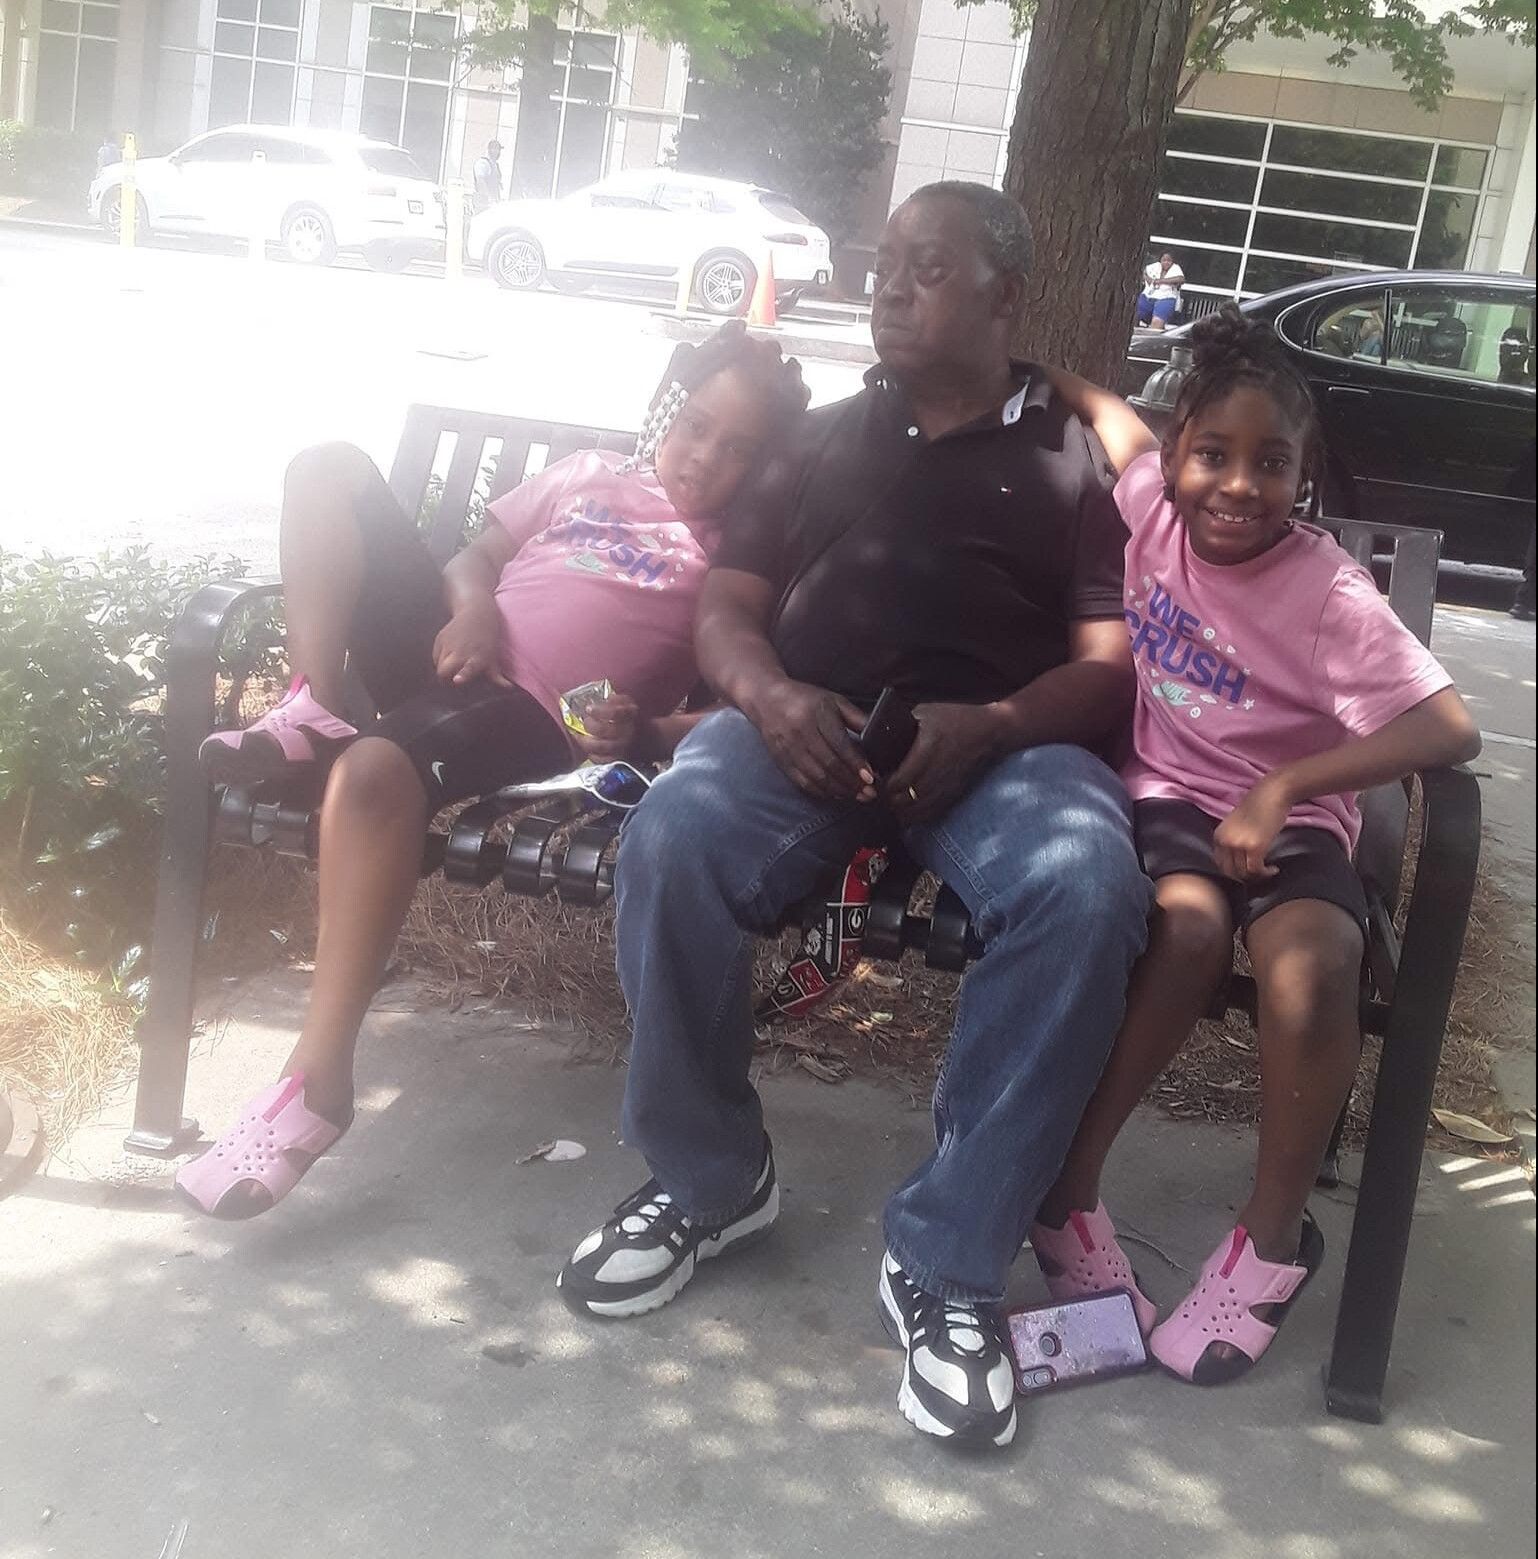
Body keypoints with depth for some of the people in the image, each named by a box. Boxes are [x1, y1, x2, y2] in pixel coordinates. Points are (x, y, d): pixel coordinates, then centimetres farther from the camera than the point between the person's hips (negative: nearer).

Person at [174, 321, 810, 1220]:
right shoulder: (590, 475, 24)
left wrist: (643, 731, -19)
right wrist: (472, 609, -1)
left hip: (533, 713, -6)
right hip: (448, 649, 6)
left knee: (375, 770, -38)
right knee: (332, 470, -6)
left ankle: (319, 1083, -32)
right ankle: (312, 709, -15)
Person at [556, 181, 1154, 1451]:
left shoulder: (1077, 454, 16)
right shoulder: (826, 437, 25)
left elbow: (1111, 666, 5)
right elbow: (727, 610, 16)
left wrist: (990, 727, -17)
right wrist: (771, 696, -9)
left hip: (1007, 743, -1)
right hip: (809, 726, 2)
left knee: (1088, 895, -34)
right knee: (672, 843, -31)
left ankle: (947, 1261, -21)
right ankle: (708, 1178, -7)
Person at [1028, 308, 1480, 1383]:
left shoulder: (1331, 596, -15)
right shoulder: (1157, 505, -4)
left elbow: (1453, 731, -24)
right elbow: (1099, 404, 18)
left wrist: (1282, 788, -27)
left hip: (1286, 814, -1)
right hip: (1166, 792, 2)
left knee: (1310, 965, -33)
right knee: (1190, 927, -34)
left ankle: (1275, 1236, -11)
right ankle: (1070, 1186, -18)